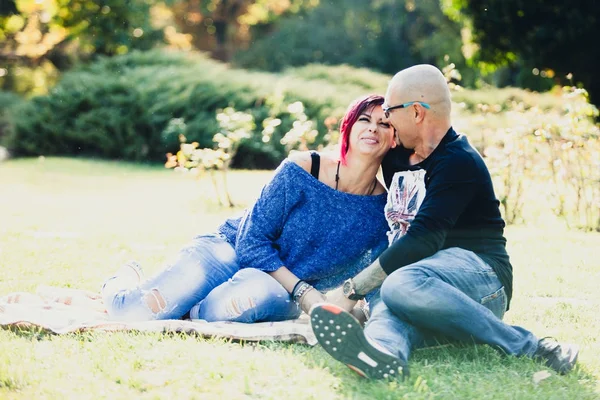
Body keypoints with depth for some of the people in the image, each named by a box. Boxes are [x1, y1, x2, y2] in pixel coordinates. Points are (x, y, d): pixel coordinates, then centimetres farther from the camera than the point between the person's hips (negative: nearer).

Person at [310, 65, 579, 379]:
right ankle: (383, 352, -69)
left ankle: (529, 346, -32)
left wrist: (351, 289, -20)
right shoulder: (397, 158, 22)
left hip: (478, 269, -6)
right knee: (384, 304, -31)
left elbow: (423, 239, -19)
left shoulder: (458, 162, -7)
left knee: (401, 285, -39)